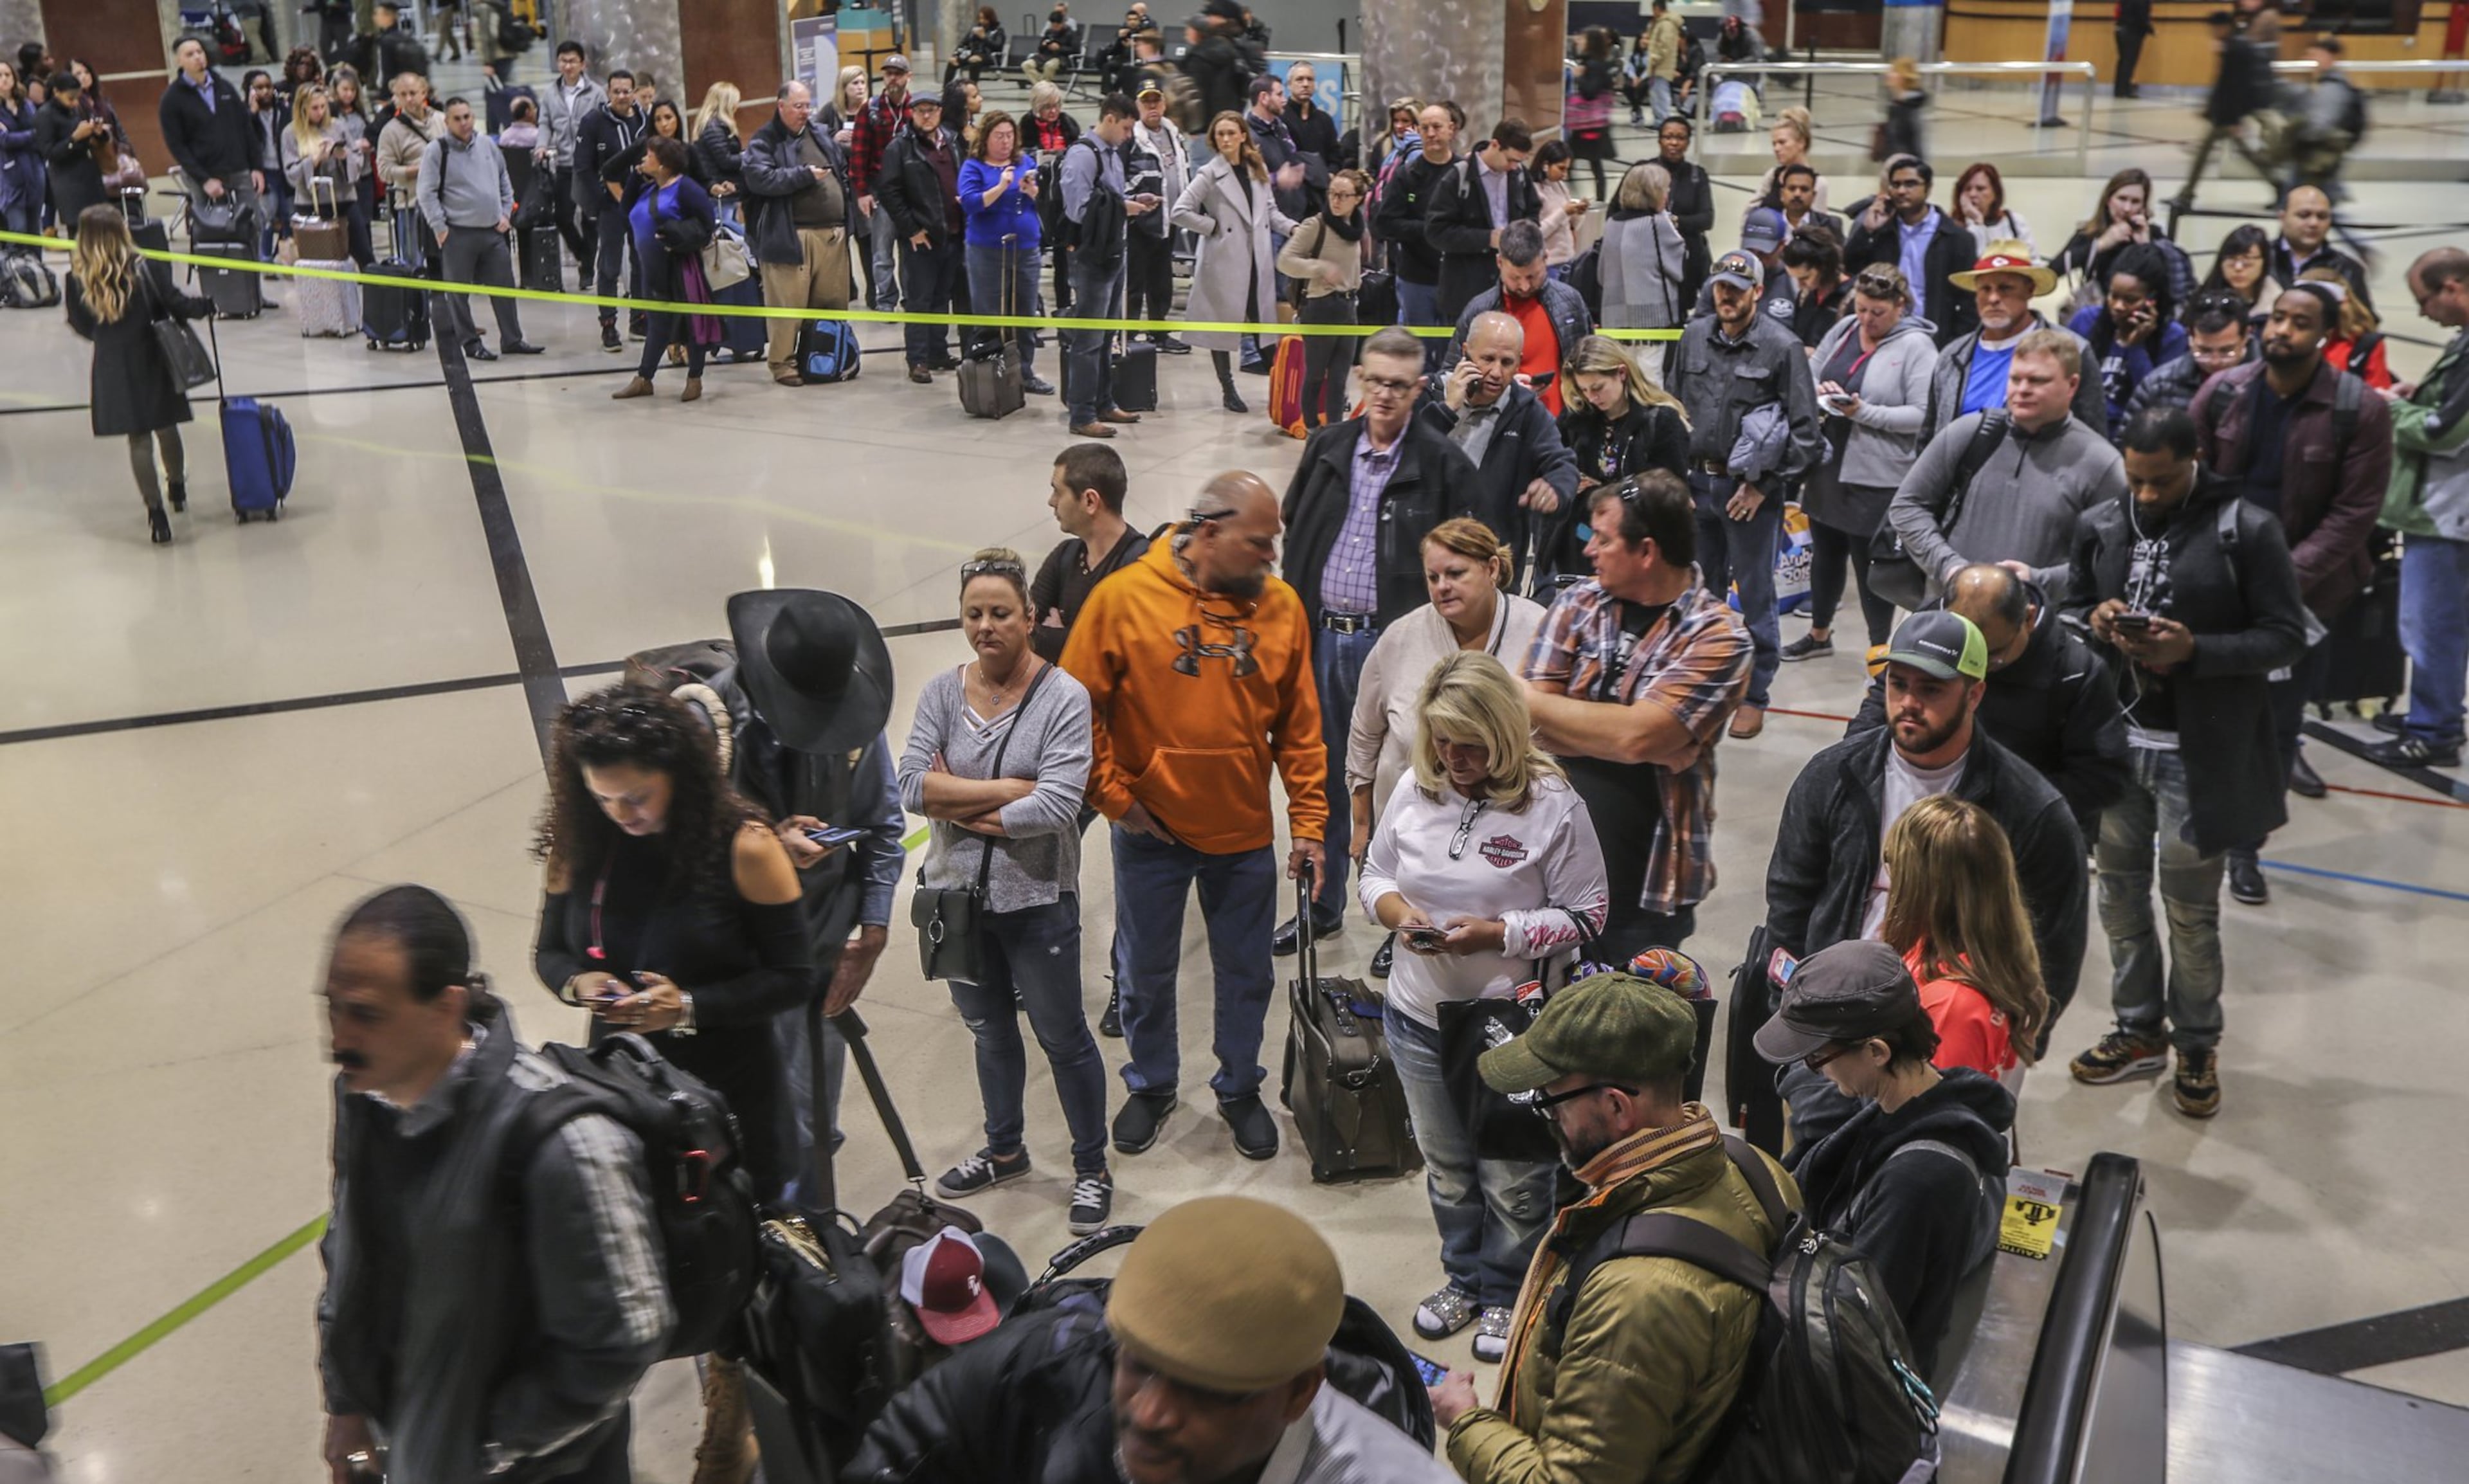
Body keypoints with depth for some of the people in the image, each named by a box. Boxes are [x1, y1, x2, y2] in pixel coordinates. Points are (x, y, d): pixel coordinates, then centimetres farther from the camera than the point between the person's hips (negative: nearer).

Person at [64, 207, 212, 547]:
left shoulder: (78, 281, -8)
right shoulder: (144, 270, -12)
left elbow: (81, 326, 0)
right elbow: (177, 304, -8)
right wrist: (208, 305, 9)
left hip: (112, 369, 0)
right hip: (151, 360, 0)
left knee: (138, 440, 4)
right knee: (166, 428, 18)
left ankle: (156, 512, -1)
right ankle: (178, 489, 38)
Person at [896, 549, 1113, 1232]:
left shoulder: (1063, 697, -14)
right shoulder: (942, 692, -3)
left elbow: (1057, 806, -24)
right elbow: (913, 787, -14)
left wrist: (961, 805, -15)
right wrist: (1011, 789, -19)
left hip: (1036, 899, -4)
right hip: (959, 894, 5)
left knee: (1062, 1036, 9)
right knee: (989, 1029, 22)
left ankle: (1092, 1169, 27)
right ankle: (1004, 1151, 43)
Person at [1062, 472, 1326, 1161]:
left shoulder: (1281, 607, -5)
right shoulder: (1123, 598, -13)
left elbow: (1300, 728, 0)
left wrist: (1309, 824, 0)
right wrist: (1115, 798, -8)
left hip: (1245, 832, 2)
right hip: (1151, 829, -2)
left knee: (1246, 973, 15)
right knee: (1146, 969, 16)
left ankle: (1240, 1090, 38)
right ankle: (1151, 1086, 38)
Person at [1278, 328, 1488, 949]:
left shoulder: (1443, 462, -8)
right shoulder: (1327, 446, 7)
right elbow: (1293, 531, 15)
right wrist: (1293, 624, 10)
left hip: (1392, 642, -5)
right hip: (1323, 636, 5)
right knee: (1322, 773, 15)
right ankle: (1321, 904, 30)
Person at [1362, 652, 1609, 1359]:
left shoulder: (1552, 804, -15)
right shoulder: (1414, 790, -1)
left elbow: (1584, 917, -13)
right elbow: (1375, 872, 11)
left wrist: (1496, 934, -24)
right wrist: (1397, 910, -12)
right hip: (1419, 1017, 5)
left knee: (1513, 1180, 11)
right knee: (1445, 1168, 21)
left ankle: (1507, 1293, 34)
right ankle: (1464, 1278, 43)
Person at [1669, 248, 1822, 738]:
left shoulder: (1782, 347, -9)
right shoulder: (1694, 338, 5)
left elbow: (1805, 431, -8)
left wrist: (1764, 486, -11)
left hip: (1751, 492, -5)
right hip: (1697, 483, 5)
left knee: (1755, 597, 3)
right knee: (1701, 591, 16)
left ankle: (1754, 698, 13)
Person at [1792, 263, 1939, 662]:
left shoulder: (1916, 346, -12)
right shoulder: (1843, 329, 6)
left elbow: (1922, 415, -18)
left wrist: (1864, 412, -25)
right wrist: (1819, 390, -10)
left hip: (1876, 477, -6)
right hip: (1827, 465, 6)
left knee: (1871, 565, 4)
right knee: (1825, 555, 21)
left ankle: (1880, 649, 21)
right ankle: (1819, 634, 40)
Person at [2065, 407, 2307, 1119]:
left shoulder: (2248, 530, -10)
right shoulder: (2101, 525, 2)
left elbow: (2285, 637, -9)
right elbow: (2073, 608, 14)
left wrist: (2195, 650, -23)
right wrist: (2094, 622, -10)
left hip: (2199, 754, -4)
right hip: (2111, 741, 4)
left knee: (2191, 910, 6)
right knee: (2121, 893, 15)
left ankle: (2197, 1045, 25)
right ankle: (2139, 1030, 32)